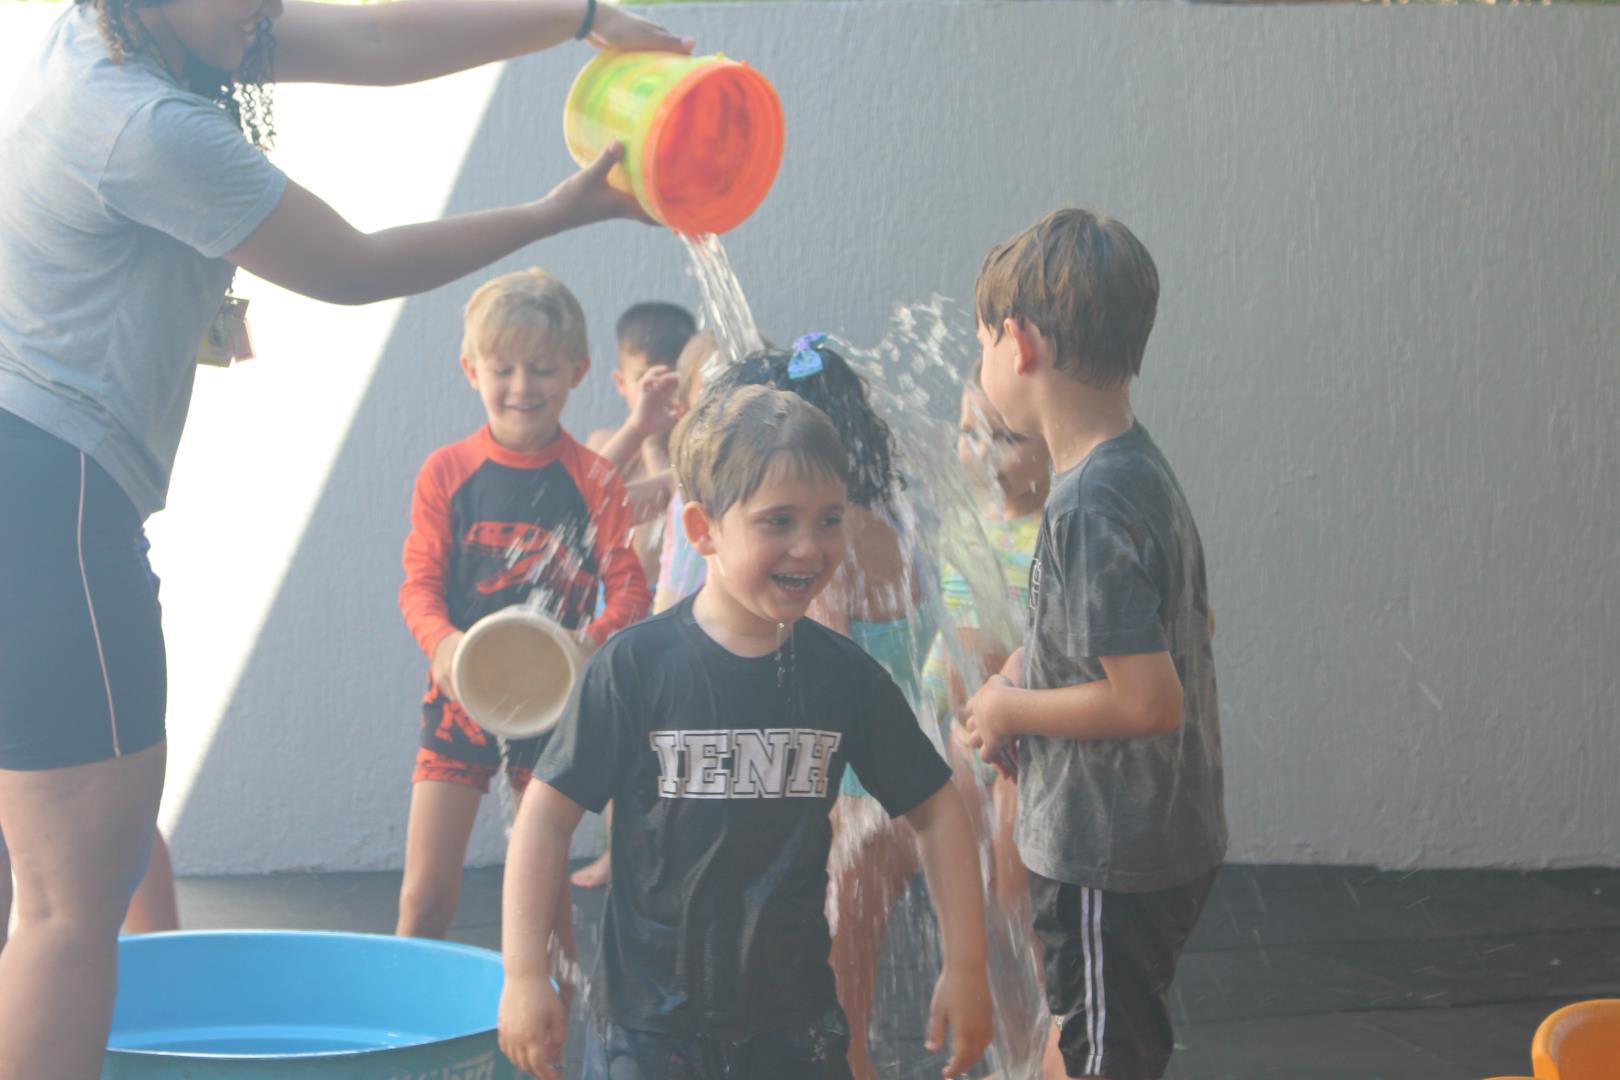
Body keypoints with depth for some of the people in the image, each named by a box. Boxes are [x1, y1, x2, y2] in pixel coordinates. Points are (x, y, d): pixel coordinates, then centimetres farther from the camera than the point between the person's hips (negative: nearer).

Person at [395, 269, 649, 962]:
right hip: (460, 693, 1)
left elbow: (629, 587, -5)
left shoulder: (593, 481, -2)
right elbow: (419, 584, -1)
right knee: (425, 892, -1)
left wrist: (594, 642, -26)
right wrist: (443, 643, -22)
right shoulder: (446, 472, 0)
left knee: (545, 891, 8)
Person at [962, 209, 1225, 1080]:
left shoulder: (1090, 504, -25)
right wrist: (1031, 666, 9)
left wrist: (1014, 709, -14)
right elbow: (1185, 625, 19)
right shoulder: (1141, 470, 5)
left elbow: (1151, 699, -29)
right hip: (1166, 839, 9)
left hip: (1113, 859, -9)